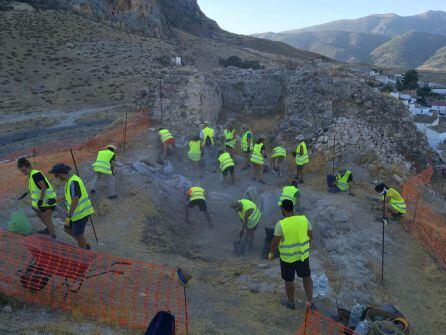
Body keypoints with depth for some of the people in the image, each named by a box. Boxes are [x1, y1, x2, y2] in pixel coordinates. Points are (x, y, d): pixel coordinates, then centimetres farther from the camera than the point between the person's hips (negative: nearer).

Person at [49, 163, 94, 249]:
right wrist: (61, 199, 34)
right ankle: (85, 245, 32)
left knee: (78, 234, 6)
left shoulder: (74, 182, -24)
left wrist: (68, 216, -26)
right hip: (78, 212, 10)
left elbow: (75, 200, -28)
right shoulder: (70, 180, 7)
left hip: (81, 213, -10)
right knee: (67, 229, 21)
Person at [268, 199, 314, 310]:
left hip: (288, 257, -3)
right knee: (307, 276, 25)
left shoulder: (281, 224, -22)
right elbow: (310, 236, 1)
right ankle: (310, 301, 27)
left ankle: (291, 303, 36)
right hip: (303, 255, 3)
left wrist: (271, 253, 1)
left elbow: (275, 243, -17)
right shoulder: (304, 219, -10)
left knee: (289, 280, 18)